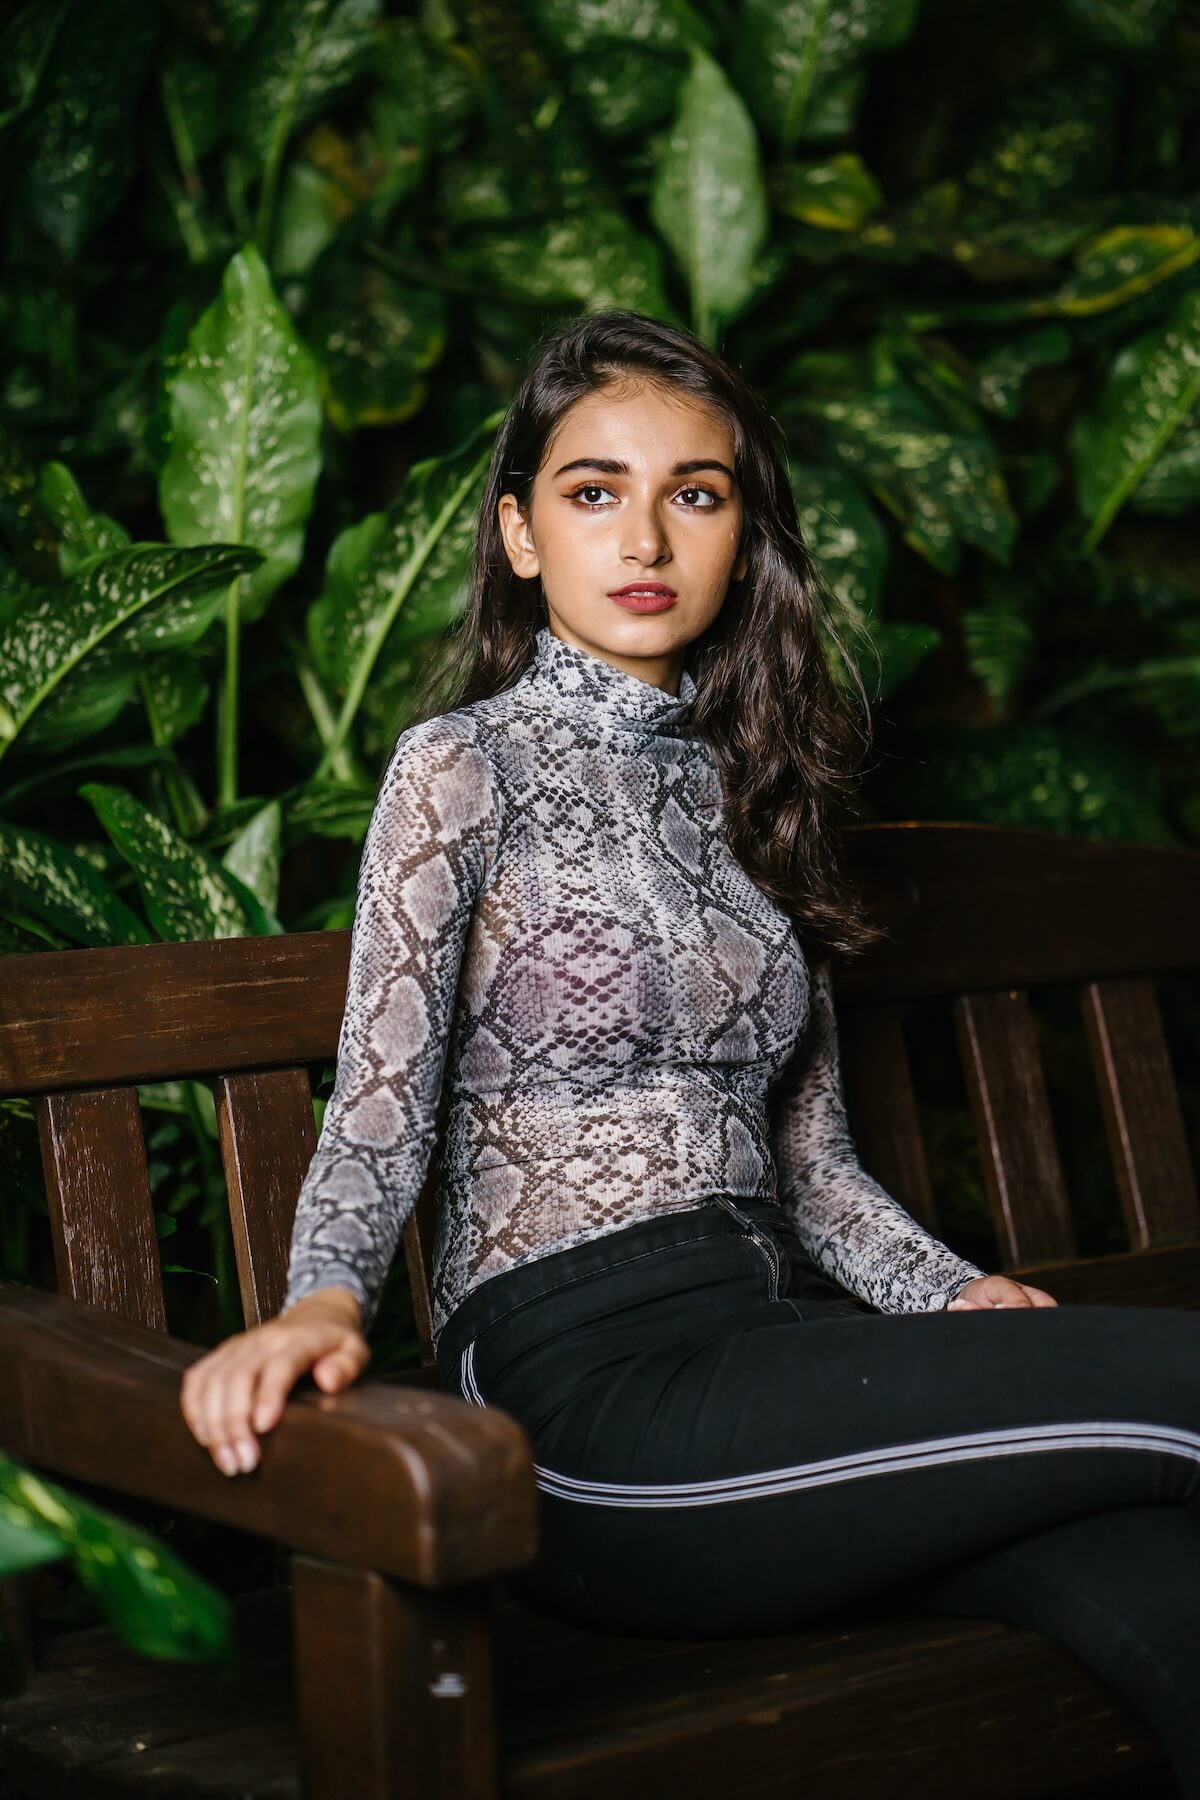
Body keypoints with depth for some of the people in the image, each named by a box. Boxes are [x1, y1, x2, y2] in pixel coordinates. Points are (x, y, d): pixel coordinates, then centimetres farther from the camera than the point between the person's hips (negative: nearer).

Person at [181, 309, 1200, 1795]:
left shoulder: (743, 787, 22)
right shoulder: (469, 766, 4)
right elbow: (380, 1106, -5)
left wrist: (961, 1303, 5)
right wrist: (321, 1302, -25)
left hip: (778, 1332, 6)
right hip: (593, 1390, -6)